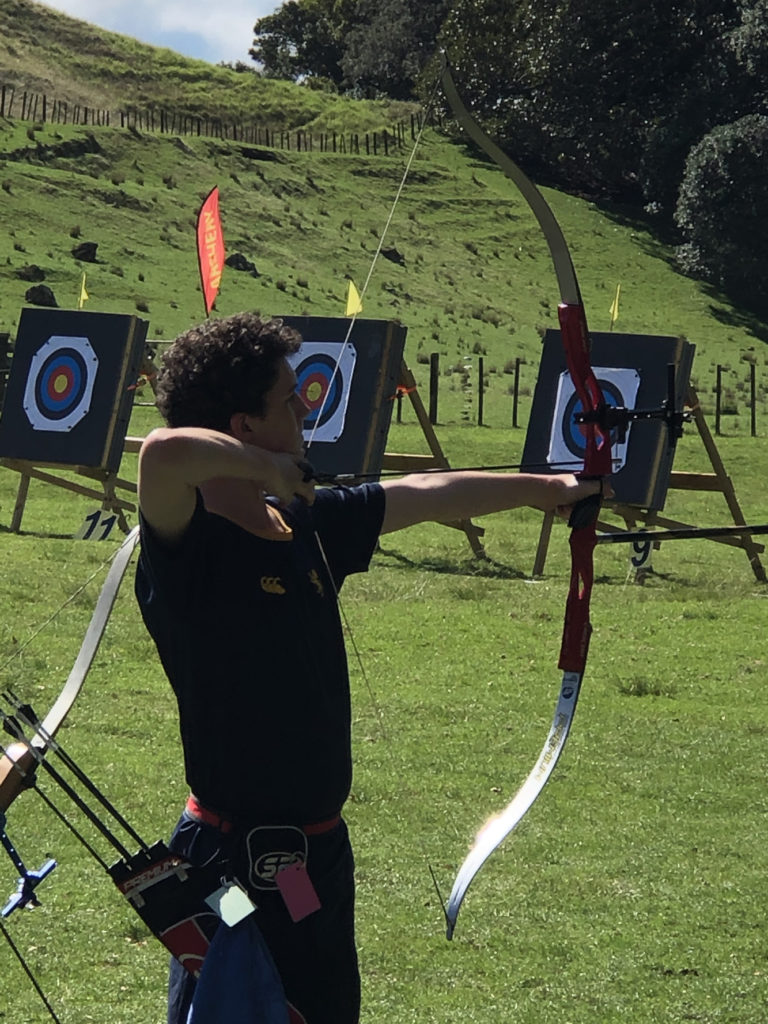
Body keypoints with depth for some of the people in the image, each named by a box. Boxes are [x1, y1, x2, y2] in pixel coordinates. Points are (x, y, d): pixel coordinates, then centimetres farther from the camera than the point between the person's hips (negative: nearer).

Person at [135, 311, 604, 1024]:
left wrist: (546, 488, 32)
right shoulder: (187, 544, -19)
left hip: (319, 851, 8)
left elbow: (427, 496, 21)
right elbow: (164, 451, -41)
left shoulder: (309, 522, 7)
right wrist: (267, 468, -23)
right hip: (236, 859, -8)